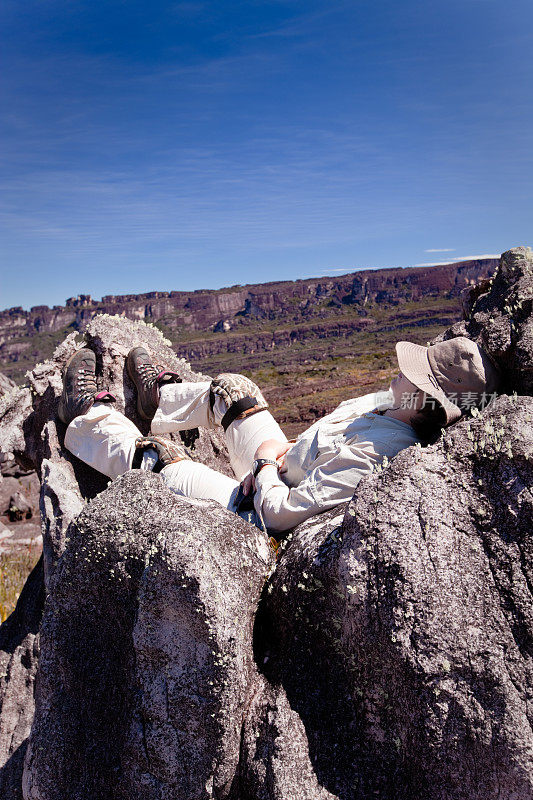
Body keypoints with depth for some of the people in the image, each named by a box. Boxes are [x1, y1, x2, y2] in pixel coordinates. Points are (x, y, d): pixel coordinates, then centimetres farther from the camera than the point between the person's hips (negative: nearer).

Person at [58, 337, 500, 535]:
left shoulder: (371, 455, -39)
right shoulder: (394, 403, -12)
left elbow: (279, 514, -35)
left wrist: (267, 460, -16)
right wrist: (287, 453, -5)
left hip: (257, 510, -8)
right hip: (289, 476, 8)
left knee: (154, 455, -4)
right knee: (232, 387, 13)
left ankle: (89, 415, 27)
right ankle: (159, 395, 42)